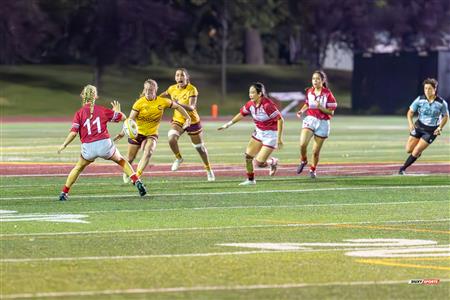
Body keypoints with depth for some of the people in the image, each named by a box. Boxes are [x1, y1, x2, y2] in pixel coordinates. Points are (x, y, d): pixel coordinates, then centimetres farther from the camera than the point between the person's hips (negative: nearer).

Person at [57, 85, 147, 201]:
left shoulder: (79, 113, 3)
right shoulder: (102, 110, 7)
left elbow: (73, 132, -6)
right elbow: (122, 117, 15)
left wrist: (64, 145, 3)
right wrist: (117, 111, 36)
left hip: (88, 147, 0)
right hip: (104, 144, 0)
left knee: (79, 167, 23)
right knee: (121, 161, 23)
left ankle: (64, 192, 19)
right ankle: (137, 182, 10)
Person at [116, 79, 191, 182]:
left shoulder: (162, 102, -9)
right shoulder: (140, 103, -15)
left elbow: (177, 107, 7)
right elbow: (130, 119, -19)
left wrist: (188, 118, 1)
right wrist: (123, 132, -33)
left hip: (151, 134, 0)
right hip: (137, 133, 0)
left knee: (148, 153, -29)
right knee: (130, 159, 9)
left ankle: (137, 176, -30)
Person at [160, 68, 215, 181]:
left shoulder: (192, 89, -20)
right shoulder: (172, 89, -6)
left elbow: (192, 107, -33)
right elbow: (162, 96, 16)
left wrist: (179, 104, -48)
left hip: (192, 121, -3)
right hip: (178, 120, 3)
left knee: (200, 147, 11)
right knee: (171, 138, -27)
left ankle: (209, 170, 32)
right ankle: (178, 158, 2)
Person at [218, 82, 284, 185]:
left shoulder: (267, 105, -28)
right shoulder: (251, 104, -5)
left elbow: (280, 120, -24)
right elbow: (241, 114, 15)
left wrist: (279, 138, -23)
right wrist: (229, 124, 12)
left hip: (270, 134, -7)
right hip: (259, 133, 7)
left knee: (259, 163, -10)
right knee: (248, 156, 2)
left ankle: (273, 162, 23)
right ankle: (250, 180, 20)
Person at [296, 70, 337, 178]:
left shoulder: (327, 94, -10)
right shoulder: (309, 91, 3)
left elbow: (331, 112, -8)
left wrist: (320, 107, -23)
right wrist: (301, 111, 2)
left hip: (322, 123, -2)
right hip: (310, 120, 2)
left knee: (316, 151, 4)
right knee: (303, 144, -22)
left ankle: (313, 169, 29)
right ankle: (303, 161, 8)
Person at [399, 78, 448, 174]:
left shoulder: (442, 103, -13)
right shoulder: (420, 100, -10)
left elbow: (445, 116, 2)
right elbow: (410, 112, -2)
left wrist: (440, 128, -12)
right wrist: (410, 123, -19)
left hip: (432, 131, -2)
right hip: (418, 127, 3)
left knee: (416, 152, -8)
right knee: (409, 150, 3)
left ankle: (402, 169, 6)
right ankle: (419, 151, 37)